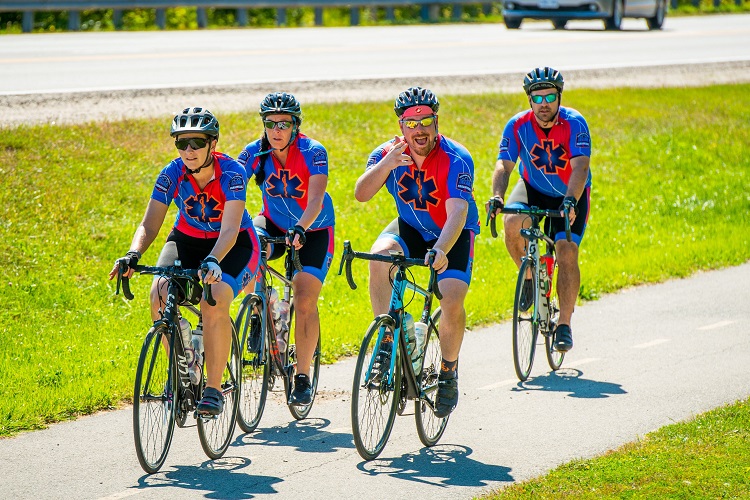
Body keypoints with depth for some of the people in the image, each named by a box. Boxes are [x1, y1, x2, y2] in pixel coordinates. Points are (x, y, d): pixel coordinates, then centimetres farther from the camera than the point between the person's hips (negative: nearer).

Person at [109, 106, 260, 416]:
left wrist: (213, 261, -56)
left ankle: (213, 389, -18)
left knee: (214, 303, -30)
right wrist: (133, 255, -40)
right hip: (188, 239, 4)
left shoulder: (231, 173, -26)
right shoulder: (172, 174, -17)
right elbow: (150, 224, -20)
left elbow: (230, 229, -37)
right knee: (159, 295, -24)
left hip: (234, 244, -4)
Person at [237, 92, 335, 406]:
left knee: (305, 300, -15)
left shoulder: (312, 152, -24)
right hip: (275, 225, 3)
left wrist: (300, 229, -53)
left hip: (314, 231, -3)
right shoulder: (255, 153, -15)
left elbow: (316, 197, -36)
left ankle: (303, 377, -4)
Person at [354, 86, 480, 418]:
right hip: (411, 228, 3)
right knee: (379, 257, -30)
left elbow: (457, 212, -38)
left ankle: (449, 372, 3)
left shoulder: (455, 160, -26)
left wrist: (441, 250, -55)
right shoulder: (389, 154, -14)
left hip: (454, 234, -3)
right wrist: (387, 164, -45)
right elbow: (361, 194, -28)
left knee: (452, 300, -23)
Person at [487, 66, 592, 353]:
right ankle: (528, 277, -2)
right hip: (533, 189, 2)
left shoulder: (574, 124, -23)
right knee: (512, 223, -30)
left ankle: (564, 325, -10)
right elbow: (503, 166, -25)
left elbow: (580, 167, -35)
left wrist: (570, 200, -52)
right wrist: (497, 196, -45)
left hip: (570, 194, -1)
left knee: (567, 251, -19)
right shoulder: (518, 126, -18)